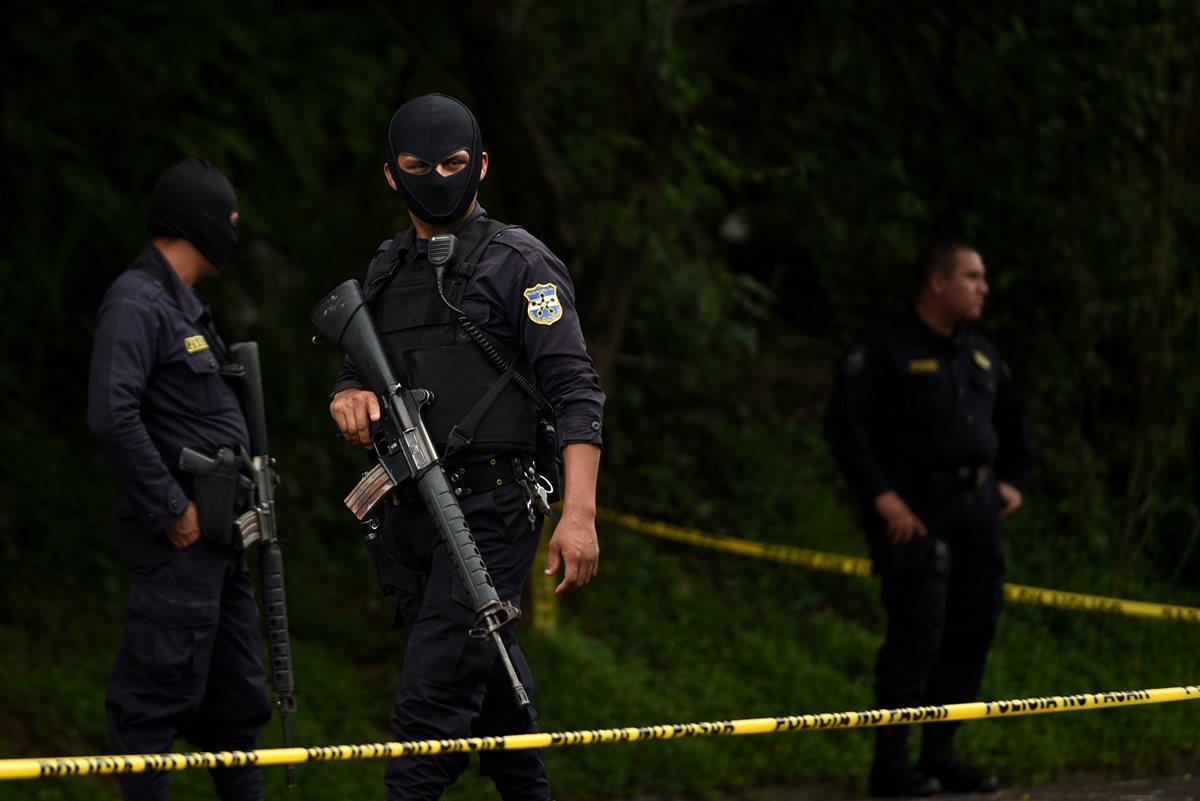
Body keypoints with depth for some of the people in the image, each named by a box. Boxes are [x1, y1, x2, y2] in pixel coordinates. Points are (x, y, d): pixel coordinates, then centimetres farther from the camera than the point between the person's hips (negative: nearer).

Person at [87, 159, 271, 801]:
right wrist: (173, 510, -20)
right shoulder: (136, 303, -14)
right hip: (179, 539, -10)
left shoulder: (183, 303, 18)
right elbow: (112, 416, -24)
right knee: (157, 697, -7)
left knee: (237, 700, 14)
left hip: (219, 537, 10)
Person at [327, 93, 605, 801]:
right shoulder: (386, 272, 16)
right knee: (490, 682, 15)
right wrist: (351, 397, -3)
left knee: (434, 699, -13)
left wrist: (580, 511, -21)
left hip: (490, 509, -7)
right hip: (409, 514, 7)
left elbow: (575, 391, -10)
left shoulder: (519, 265, -4)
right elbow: (358, 375, 24)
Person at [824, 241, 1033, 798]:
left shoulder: (980, 353, 17)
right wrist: (880, 496, -18)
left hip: (975, 506, 8)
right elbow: (843, 424, -14)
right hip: (913, 509, -8)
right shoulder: (883, 349, -7)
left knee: (974, 626, 6)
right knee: (917, 629, -14)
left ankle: (940, 755, 16)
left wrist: (1013, 480, 18)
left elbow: (1011, 418, 32)